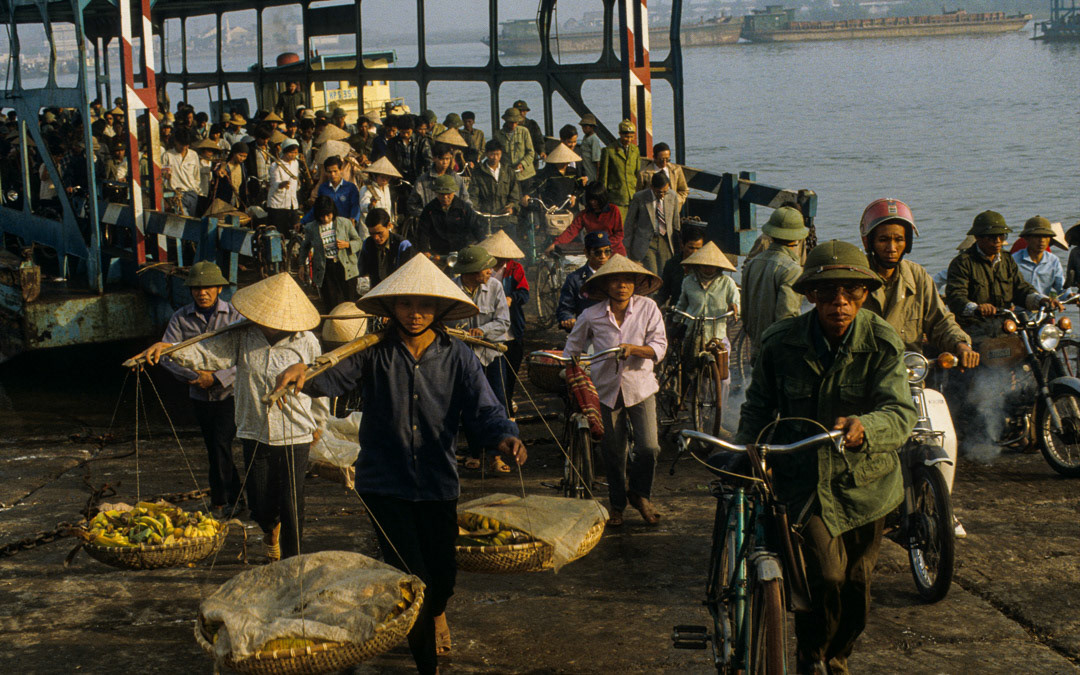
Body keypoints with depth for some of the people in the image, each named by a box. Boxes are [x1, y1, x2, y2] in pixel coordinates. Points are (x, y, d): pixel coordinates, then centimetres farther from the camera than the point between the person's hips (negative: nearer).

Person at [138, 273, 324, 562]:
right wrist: (169, 348, -22)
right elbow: (205, 353, -6)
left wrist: (318, 424, 15)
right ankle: (271, 529, 42)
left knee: (291, 505, 0)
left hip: (294, 437, -2)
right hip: (254, 434, 2)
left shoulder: (306, 343, -6)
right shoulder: (242, 337, -2)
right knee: (260, 506, 6)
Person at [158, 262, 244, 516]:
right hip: (200, 397, 4)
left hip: (229, 393, -4)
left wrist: (217, 378, -21)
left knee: (221, 445, -13)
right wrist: (195, 376, -18)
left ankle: (221, 501, -1)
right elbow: (167, 354, -6)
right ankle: (235, 495, 27)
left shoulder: (235, 314, -8)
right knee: (214, 450, 11)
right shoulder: (181, 318, -1)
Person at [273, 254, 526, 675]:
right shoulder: (373, 353, -3)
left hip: (438, 486, 2)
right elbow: (333, 376, -16)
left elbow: (483, 410, -9)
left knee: (442, 578, 9)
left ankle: (436, 612, 48)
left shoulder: (457, 358, -1)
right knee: (412, 580, -3)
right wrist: (302, 372, -39)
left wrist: (504, 436, -30)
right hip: (384, 485, -1)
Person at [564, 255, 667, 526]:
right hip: (606, 389, 1)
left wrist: (632, 348, -25)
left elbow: (659, 348, -9)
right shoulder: (591, 316, -2)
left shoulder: (647, 308, -4)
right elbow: (573, 350, 14)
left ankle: (639, 494, 16)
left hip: (640, 386, -1)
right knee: (613, 453, 7)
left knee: (649, 448, -12)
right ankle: (617, 504, 28)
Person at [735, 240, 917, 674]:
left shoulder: (883, 344, -11)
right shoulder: (780, 343, -7)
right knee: (825, 577, -18)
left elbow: (900, 414, -23)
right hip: (802, 480, -1)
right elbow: (759, 405, 8)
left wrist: (862, 427, -45)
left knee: (855, 588, 10)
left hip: (863, 486, 1)